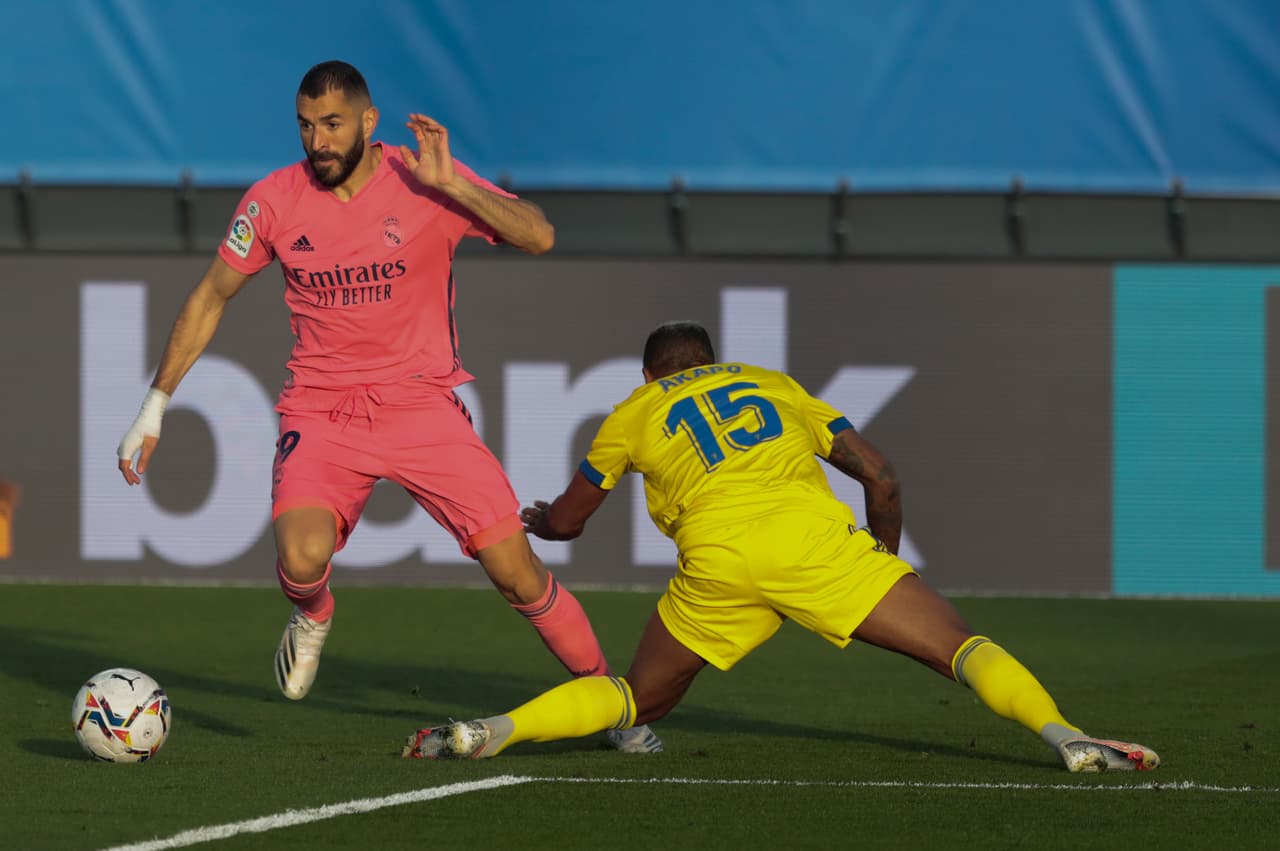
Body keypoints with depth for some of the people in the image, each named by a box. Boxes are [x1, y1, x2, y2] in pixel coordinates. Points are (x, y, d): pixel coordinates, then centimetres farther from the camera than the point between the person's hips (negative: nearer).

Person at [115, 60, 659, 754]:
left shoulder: (424, 181, -7)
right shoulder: (274, 200, -2)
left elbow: (538, 236, -17)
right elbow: (210, 298, 10)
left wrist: (449, 187, -29)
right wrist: (155, 405, 9)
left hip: (423, 409, 0)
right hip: (320, 413, 1)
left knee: (516, 571, -7)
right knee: (302, 559, -27)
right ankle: (312, 619, 11)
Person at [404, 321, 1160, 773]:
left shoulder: (636, 414, 28)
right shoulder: (773, 385, 31)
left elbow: (566, 522, 36)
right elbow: (881, 477, 24)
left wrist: (535, 518, 59)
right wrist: (884, 563, 38)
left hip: (716, 561, 1)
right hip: (812, 535, 0)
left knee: (642, 699, 20)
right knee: (959, 646, 0)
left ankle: (490, 732, 2)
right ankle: (1066, 739, -23)